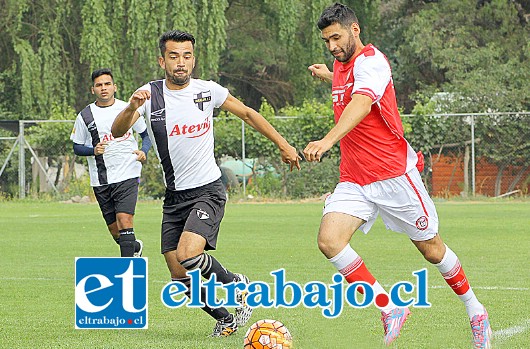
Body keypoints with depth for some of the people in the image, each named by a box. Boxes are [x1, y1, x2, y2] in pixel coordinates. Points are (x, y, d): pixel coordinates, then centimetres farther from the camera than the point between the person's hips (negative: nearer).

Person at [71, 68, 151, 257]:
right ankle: (136, 247, 38)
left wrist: (143, 151, -6)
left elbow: (147, 134, 14)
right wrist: (93, 151, -12)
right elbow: (77, 147, 9)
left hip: (127, 176, -2)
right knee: (115, 231, 6)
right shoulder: (85, 116, 4)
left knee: (124, 220, -18)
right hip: (100, 181, 2)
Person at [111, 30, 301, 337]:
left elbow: (247, 114, 10)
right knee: (180, 277, 1)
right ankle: (225, 318, 23)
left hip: (208, 191, -3)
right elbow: (118, 132, -17)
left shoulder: (208, 91, -4)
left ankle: (236, 284, 1)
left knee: (188, 255, -25)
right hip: (174, 196, 3)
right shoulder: (150, 95, -4)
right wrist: (131, 108, -37)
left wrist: (283, 144, 11)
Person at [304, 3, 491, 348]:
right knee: (329, 240, -17)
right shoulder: (342, 65, 11)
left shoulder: (370, 60, -16)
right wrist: (328, 76, 39)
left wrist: (327, 140, -51)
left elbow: (362, 103, -37)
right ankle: (390, 310, -7)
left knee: (432, 249, 5)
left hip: (394, 173, -7)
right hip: (354, 180, 7)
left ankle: (475, 310, 29)